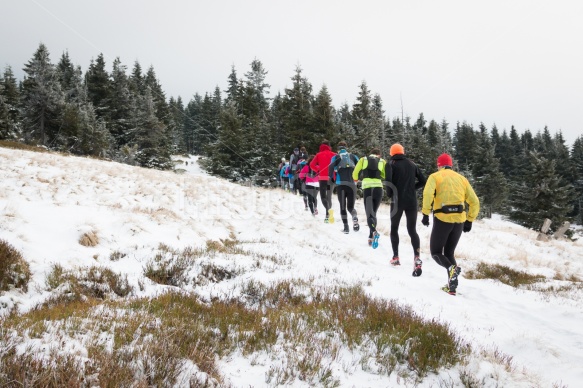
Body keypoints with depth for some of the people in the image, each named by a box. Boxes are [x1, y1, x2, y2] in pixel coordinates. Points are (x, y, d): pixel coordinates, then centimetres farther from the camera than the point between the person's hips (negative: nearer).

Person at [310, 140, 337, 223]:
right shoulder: (334, 154, 4)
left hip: (323, 178, -2)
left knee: (323, 196, 0)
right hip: (332, 178, 2)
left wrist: (318, 170, 11)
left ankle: (328, 209, -29)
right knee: (329, 196, 14)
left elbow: (312, 165, -4)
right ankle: (327, 216, 17)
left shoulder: (319, 155, 2)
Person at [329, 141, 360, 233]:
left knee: (343, 206, 10)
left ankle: (346, 227, 0)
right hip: (352, 184, 1)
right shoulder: (352, 156, 12)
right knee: (350, 206, 12)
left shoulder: (336, 157, 6)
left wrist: (331, 178, 2)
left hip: (340, 184, -1)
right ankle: (355, 218, -20)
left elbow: (331, 167, -13)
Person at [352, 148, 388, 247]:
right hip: (378, 187, 1)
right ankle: (371, 237, 13)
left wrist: (355, 179, 29)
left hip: (367, 187, -1)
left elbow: (355, 173, 8)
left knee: (369, 213, -7)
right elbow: (387, 176, 5)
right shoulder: (382, 161, 16)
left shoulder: (363, 159, 14)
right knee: (374, 212, 15)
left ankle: (374, 232, -35)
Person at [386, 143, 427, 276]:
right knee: (412, 229, 5)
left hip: (398, 201, -3)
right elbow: (423, 181, 10)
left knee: (394, 228, 15)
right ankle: (417, 257, -15)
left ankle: (395, 257, 15)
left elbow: (388, 180, -17)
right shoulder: (412, 164, 10)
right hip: (412, 201, 3)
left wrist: (390, 194, -1)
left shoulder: (391, 164, -2)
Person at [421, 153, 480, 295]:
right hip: (459, 220, 4)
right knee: (449, 252, 18)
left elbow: (428, 194, -16)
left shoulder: (435, 176, 5)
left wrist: (426, 214, -13)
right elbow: (474, 202, 13)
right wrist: (469, 221, 17)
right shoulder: (461, 178, 17)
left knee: (436, 252, 8)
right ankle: (452, 287, 8)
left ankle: (451, 268, -23)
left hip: (442, 219, -4)